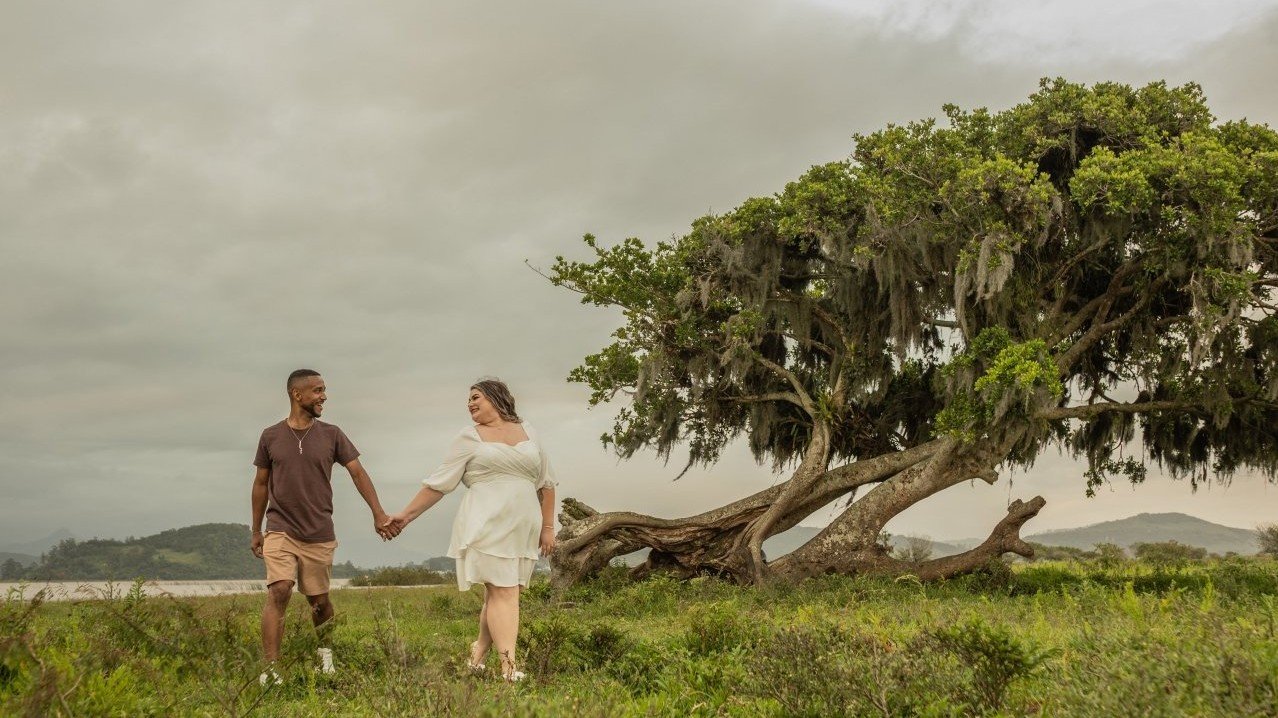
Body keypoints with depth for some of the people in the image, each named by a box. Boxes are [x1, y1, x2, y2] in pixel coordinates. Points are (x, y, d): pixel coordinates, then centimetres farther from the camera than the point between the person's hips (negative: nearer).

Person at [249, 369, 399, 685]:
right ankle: (270, 670, -18)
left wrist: (379, 514, -10)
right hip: (280, 531, -1)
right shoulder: (271, 436, 2)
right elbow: (261, 484, 11)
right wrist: (256, 531, 13)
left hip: (319, 534, 1)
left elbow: (358, 473, 2)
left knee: (319, 600, 10)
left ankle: (326, 652, 38)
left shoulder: (331, 435, 3)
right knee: (278, 591, -18)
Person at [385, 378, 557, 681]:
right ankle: (509, 668, -16)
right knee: (502, 592, -12)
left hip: (522, 530, 4)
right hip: (486, 527, -4)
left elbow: (546, 483, 17)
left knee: (501, 594, 3)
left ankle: (479, 654, 19)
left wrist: (547, 527, 13)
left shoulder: (527, 432, 14)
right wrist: (407, 514, 1)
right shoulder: (470, 438, 6)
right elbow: (439, 482, 6)